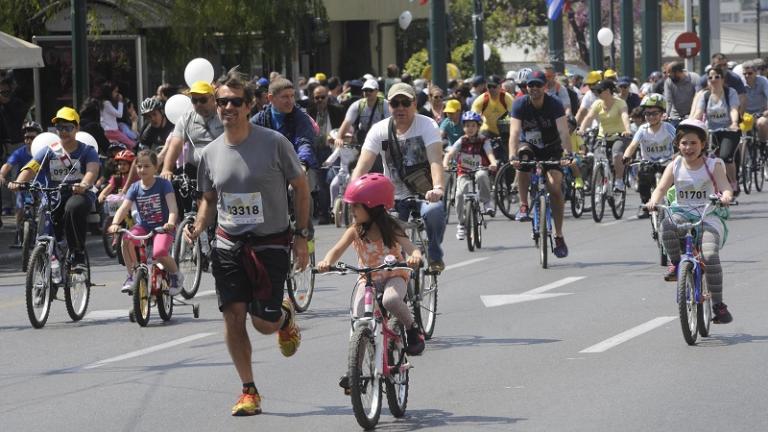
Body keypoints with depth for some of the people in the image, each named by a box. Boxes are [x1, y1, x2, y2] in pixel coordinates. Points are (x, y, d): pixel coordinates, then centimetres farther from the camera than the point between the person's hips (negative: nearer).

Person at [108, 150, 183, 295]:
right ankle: (131, 276, -13)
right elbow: (124, 208, -12)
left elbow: (172, 205, -23)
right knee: (126, 240, -30)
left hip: (162, 227, -3)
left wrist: (171, 222, -43)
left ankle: (176, 275, 1)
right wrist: (115, 224, -32)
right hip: (143, 226, 3)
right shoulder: (135, 188, -1)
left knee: (159, 253, -32)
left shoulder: (163, 184, -10)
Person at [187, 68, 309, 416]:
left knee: (263, 323, -6)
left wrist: (301, 236, -4)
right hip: (229, 244, 3)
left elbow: (301, 187, 0)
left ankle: (286, 316, 33)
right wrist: (197, 229, -3)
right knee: (233, 314, -7)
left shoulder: (274, 143, -9)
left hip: (271, 244, -3)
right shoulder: (210, 153, 3)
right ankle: (249, 391, 4)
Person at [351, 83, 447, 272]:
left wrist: (438, 188, -47)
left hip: (424, 192, -2)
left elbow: (436, 160, -27)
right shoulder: (379, 130, -6)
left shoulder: (427, 125, -12)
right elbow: (362, 166, -15)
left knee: (434, 211, -35)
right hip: (395, 196, 2)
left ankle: (435, 256, -11)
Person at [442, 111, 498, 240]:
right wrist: (445, 165, -32)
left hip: (479, 171, -2)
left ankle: (487, 202, -20)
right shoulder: (461, 141, 0)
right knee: (459, 193, -24)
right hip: (464, 173, 2)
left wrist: (493, 163, -43)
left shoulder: (483, 141, -3)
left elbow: (489, 153, -20)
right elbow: (449, 153, -11)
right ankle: (461, 224, -7)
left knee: (481, 175, -39)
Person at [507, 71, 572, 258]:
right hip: (529, 145, 1)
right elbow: (514, 132, -29)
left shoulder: (554, 105, -20)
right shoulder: (520, 105, -18)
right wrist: (513, 156, -45)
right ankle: (523, 206, -24)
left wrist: (568, 154, -47)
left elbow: (563, 132, -31)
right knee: (523, 154, -36)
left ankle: (559, 236, -3)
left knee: (555, 188, -16)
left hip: (551, 149, 0)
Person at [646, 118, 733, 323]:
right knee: (667, 225, -36)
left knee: (710, 256, -26)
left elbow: (725, 186, -12)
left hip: (709, 216, -2)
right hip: (682, 214, 2)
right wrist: (654, 201, -28)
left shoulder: (713, 165, 1)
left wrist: (725, 197, -37)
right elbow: (661, 187, -5)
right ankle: (675, 263, -11)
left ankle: (718, 305, -15)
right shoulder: (675, 166, 6)